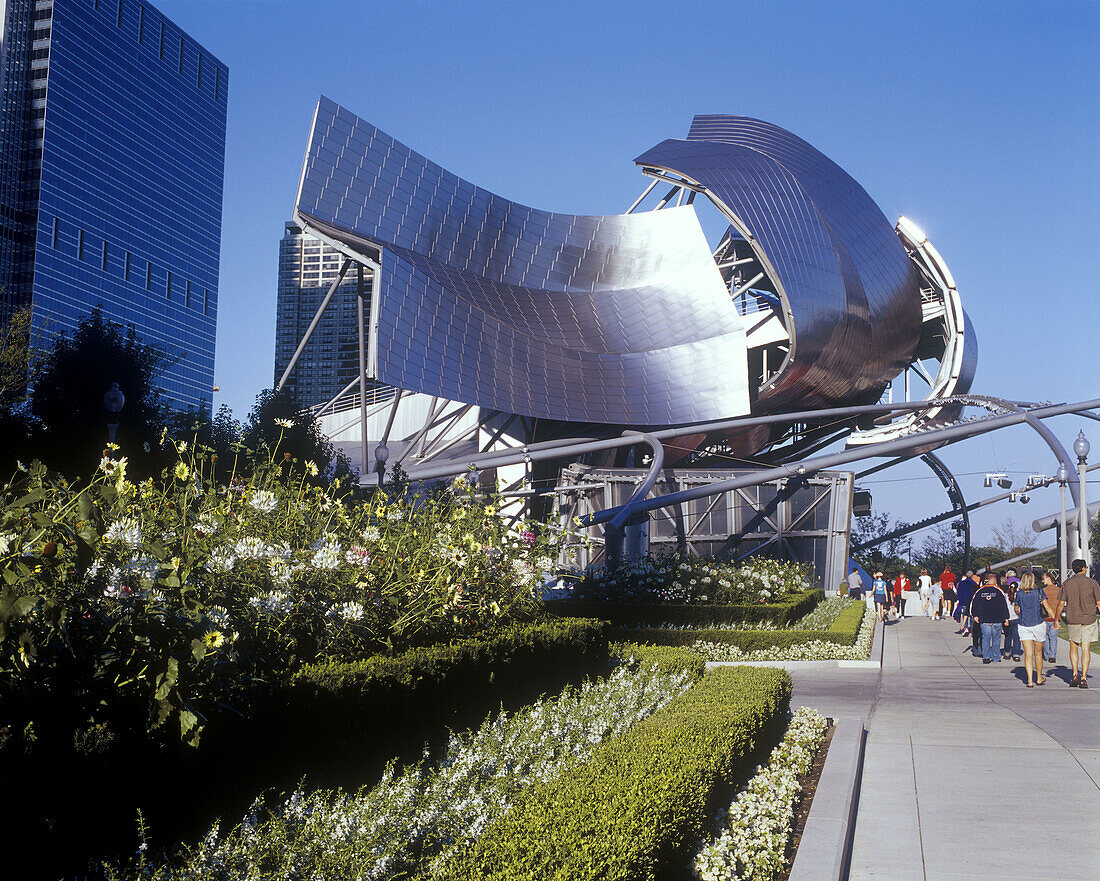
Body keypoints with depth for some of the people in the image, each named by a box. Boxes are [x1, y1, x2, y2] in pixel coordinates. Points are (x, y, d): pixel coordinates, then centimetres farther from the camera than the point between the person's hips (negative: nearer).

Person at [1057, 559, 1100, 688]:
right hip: (1089, 619, -2)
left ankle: (1075, 676, 7)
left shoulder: (1066, 583, 2)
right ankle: (1084, 678, -5)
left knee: (1073, 647, 15)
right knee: (1086, 649, 0)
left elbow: (1061, 603, 1)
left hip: (1072, 619, 2)